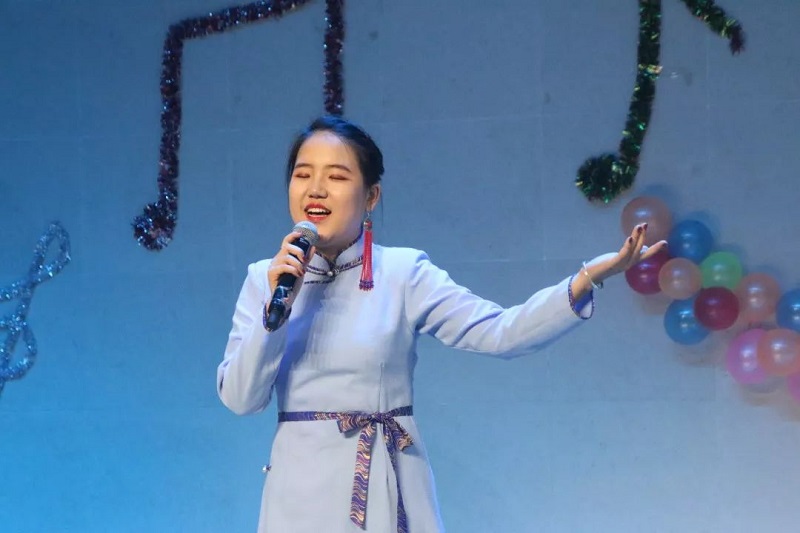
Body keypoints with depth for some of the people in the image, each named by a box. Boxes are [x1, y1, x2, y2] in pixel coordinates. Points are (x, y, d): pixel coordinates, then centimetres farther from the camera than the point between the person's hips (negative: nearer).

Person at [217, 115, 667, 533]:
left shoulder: (403, 273, -3)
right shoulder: (266, 278, 3)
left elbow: (500, 331, -13)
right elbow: (239, 398, -2)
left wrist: (589, 277, -25)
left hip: (389, 487, -1)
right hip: (303, 488, 1)